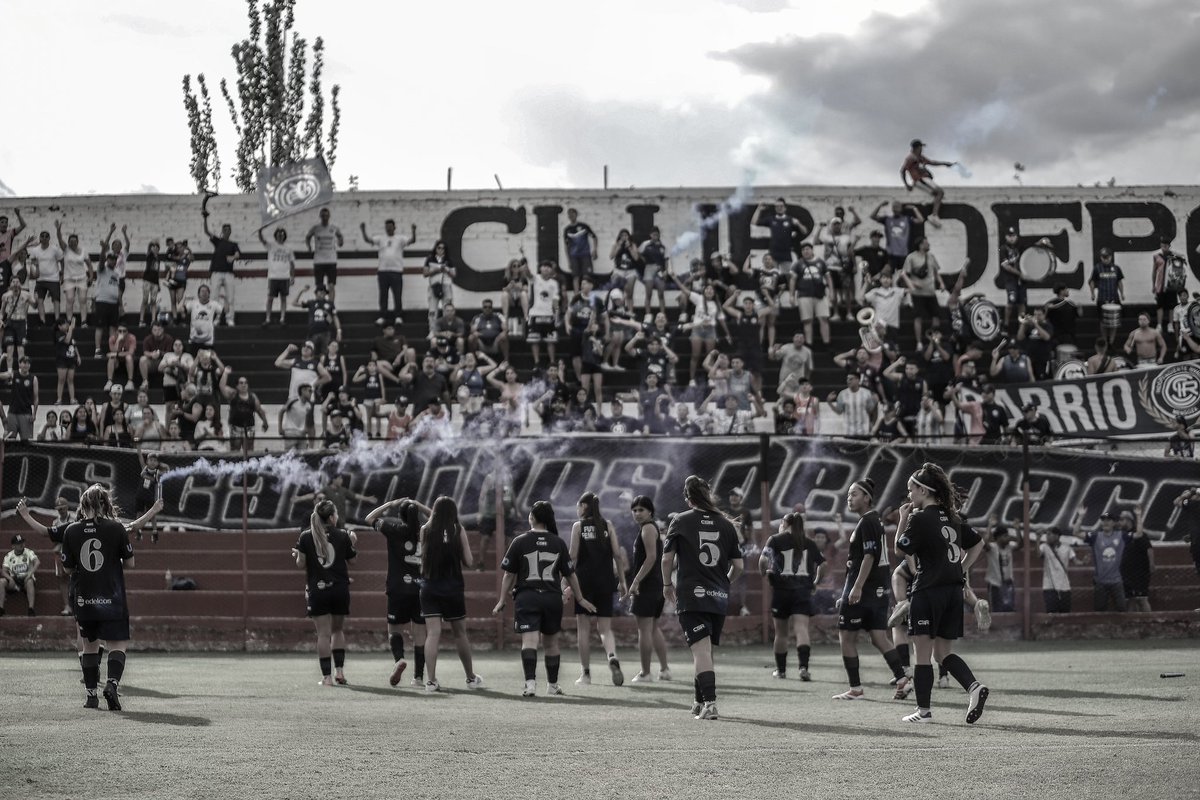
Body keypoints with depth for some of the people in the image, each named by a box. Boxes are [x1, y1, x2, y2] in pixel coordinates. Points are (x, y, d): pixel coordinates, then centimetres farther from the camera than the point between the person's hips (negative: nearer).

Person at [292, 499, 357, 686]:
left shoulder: (306, 536, -1)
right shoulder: (343, 535, 0)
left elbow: (302, 564, -3)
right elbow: (350, 562, 5)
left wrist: (296, 555, 18)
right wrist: (352, 544, 19)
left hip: (317, 589, -1)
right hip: (340, 589, 1)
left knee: (323, 633, 2)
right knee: (338, 630, 18)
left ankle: (326, 676, -1)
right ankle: (339, 670, 9)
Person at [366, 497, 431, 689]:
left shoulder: (395, 527, -2)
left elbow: (370, 518, 12)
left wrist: (390, 504, 17)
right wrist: (419, 506, 18)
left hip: (398, 589, -2)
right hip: (422, 590, 2)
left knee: (394, 629, 11)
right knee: (419, 634, 6)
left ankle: (399, 659, -16)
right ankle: (419, 676, 4)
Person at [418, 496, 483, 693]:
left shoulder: (425, 530, 0)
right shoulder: (458, 530, -3)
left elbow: (423, 557, 4)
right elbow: (468, 561, -3)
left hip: (429, 586, 1)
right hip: (453, 587, -1)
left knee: (432, 634, -2)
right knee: (460, 633, 13)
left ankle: (430, 680, -11)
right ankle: (471, 678, 26)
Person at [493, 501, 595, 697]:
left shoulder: (520, 542, -1)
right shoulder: (559, 543, 5)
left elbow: (509, 575, 1)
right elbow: (570, 574, 9)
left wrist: (502, 601, 9)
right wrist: (580, 599, 20)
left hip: (526, 597, -3)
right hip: (552, 598, 3)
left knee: (529, 640, -9)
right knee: (551, 642, 16)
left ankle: (530, 682, -26)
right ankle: (552, 685, 27)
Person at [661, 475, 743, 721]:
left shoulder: (680, 522, 0)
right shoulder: (725, 524, 8)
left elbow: (667, 558, -2)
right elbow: (738, 565, 8)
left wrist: (667, 584, 15)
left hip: (691, 596, -4)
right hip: (719, 598, 4)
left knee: (701, 650, -11)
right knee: (707, 651, 17)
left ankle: (709, 702, -25)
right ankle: (700, 702, 27)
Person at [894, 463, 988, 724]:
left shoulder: (920, 518, -10)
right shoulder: (952, 517, 12)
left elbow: (900, 549, -5)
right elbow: (977, 543, 20)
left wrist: (903, 519, 2)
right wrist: (962, 569, 17)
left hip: (928, 591, -7)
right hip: (954, 590, 7)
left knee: (922, 653, 2)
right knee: (943, 652, 14)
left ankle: (923, 710, 4)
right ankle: (974, 686, -7)